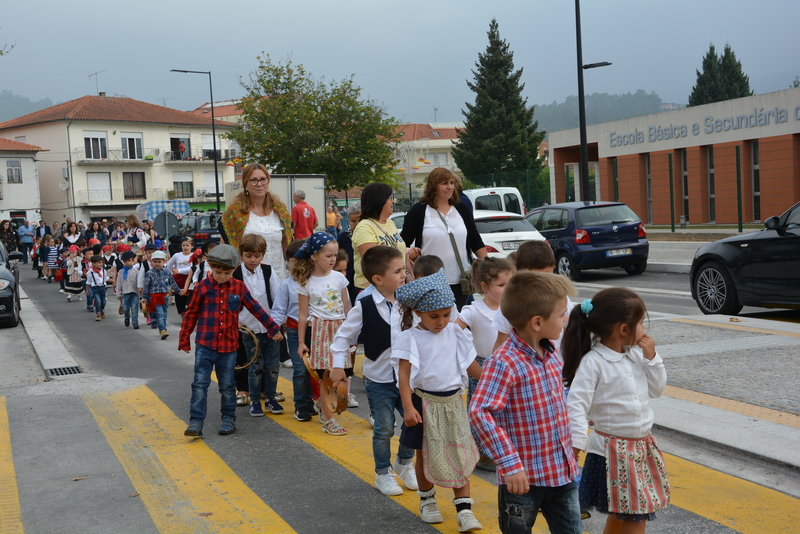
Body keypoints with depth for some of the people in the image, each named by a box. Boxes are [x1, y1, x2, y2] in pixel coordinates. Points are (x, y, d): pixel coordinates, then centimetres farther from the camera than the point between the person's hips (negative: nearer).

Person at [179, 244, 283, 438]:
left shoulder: (239, 287, 1)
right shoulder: (203, 287, -3)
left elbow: (256, 309, 9)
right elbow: (191, 314, 6)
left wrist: (273, 327, 12)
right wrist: (184, 339, 9)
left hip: (229, 345, 1)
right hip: (205, 344, -1)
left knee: (227, 385, 10)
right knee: (200, 383, -5)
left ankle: (228, 418, 23)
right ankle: (196, 422, -3)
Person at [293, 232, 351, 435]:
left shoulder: (338, 278, 3)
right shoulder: (306, 283, -4)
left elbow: (346, 307, 10)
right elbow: (303, 314, -1)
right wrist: (301, 342, -1)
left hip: (339, 329, 3)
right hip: (319, 330, -3)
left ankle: (324, 406, 28)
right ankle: (328, 420, 7)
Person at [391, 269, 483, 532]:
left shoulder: (454, 333, 1)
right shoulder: (411, 338, -12)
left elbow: (470, 364, 12)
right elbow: (403, 375, -15)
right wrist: (408, 407, -24)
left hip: (453, 402, 3)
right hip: (426, 403, -3)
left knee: (459, 456, 4)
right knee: (426, 455, 13)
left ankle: (464, 509, 9)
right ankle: (427, 500, 34)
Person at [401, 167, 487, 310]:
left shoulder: (462, 209, 11)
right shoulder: (418, 211, 0)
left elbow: (476, 242, 13)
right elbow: (403, 242, 2)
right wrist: (409, 253, -19)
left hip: (459, 281, 4)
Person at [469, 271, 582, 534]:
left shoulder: (551, 353, 4)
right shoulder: (504, 363, -22)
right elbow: (479, 412, -29)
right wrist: (510, 464, -28)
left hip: (563, 472, 7)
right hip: (523, 478, -7)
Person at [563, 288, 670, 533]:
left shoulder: (637, 354, 4)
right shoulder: (592, 362, -19)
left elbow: (656, 389, 11)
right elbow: (576, 405, -23)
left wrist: (651, 358, -2)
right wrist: (577, 443, -32)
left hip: (642, 446, 7)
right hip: (613, 450, -7)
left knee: (624, 511, 19)